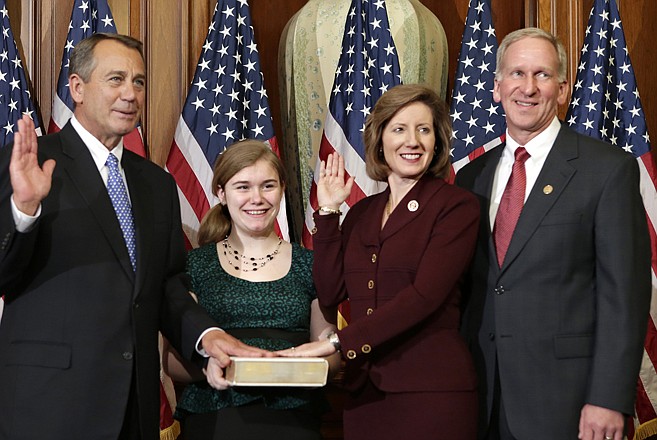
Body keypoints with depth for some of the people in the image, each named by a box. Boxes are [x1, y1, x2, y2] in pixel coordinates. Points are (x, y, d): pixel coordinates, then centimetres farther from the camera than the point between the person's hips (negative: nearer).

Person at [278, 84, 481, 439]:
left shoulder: (457, 206, -4)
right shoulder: (362, 213, 13)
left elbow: (424, 295, -15)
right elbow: (330, 293, 5)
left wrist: (338, 342, -19)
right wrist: (328, 212, 3)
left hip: (431, 390, -5)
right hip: (364, 390, 5)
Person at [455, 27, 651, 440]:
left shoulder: (609, 168, -5)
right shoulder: (473, 177, 10)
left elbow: (625, 292, -9)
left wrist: (609, 399, -15)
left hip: (564, 394, -4)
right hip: (482, 396, 5)